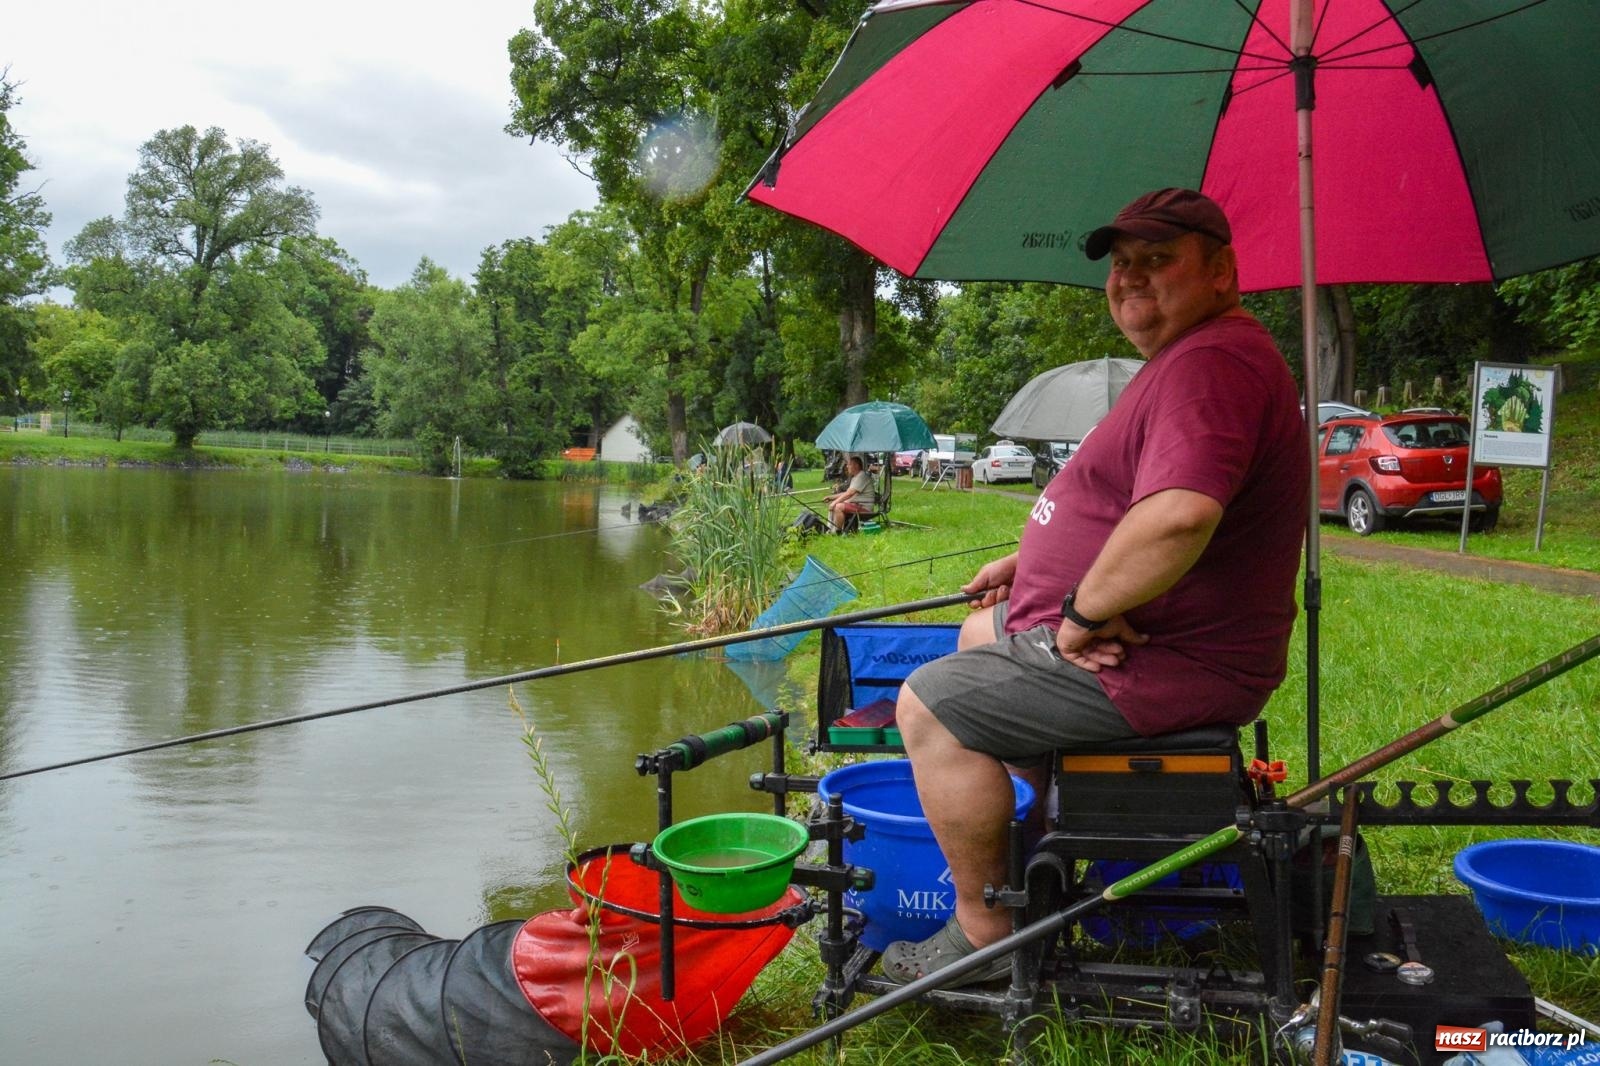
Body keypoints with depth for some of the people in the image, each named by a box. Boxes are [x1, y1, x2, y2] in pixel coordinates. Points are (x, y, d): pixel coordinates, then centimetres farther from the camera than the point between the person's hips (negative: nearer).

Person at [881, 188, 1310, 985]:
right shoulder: (1186, 357, 16)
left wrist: (1082, 611, -27)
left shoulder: (1212, 363, -23)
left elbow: (1179, 515, -40)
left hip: (1171, 666, -12)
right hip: (1161, 640, 12)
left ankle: (984, 929, -3)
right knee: (979, 636, 28)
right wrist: (1032, 562, 19)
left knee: (929, 703, -13)